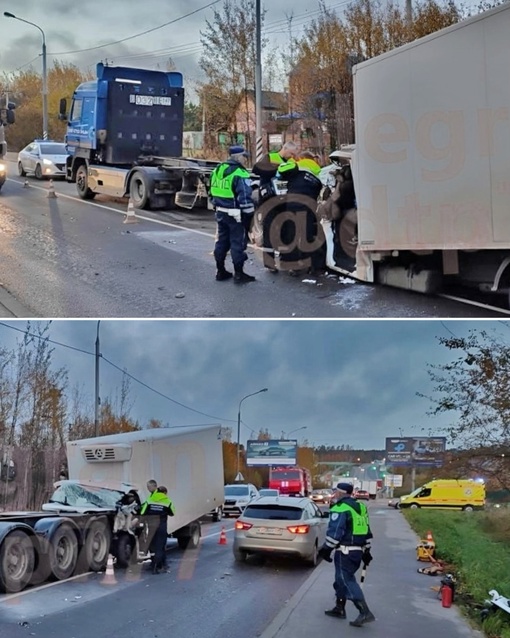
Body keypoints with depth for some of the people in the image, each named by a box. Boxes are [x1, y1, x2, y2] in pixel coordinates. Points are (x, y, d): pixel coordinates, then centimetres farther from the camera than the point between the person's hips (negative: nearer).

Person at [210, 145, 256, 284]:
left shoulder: (218, 170, 9)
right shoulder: (239, 174, -17)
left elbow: (214, 193, 16)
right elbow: (245, 198, -21)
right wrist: (249, 214, -13)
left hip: (221, 212, 8)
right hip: (236, 215, -8)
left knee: (222, 241, 16)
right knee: (238, 243, -1)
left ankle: (220, 271, 23)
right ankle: (239, 274, 4)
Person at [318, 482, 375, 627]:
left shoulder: (340, 509, -15)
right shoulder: (360, 507, 13)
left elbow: (334, 533, -19)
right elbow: (366, 531, 18)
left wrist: (326, 549, -10)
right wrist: (366, 550, 23)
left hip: (345, 551, -9)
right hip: (358, 550, 9)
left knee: (347, 580, -7)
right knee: (342, 578, 19)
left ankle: (365, 613, -15)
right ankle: (339, 608, 26)